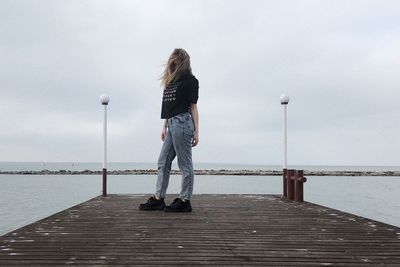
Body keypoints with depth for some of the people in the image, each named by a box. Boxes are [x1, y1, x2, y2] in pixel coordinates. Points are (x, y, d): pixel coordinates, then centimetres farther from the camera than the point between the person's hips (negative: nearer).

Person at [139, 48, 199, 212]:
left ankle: (185, 201, 4)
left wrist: (196, 131, -7)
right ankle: (158, 199, 14)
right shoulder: (170, 80, 18)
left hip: (182, 122, -8)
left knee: (184, 164, -2)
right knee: (163, 162, 9)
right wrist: (164, 126, 17)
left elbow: (193, 106, -5)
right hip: (172, 123, 9)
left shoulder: (190, 80, -3)